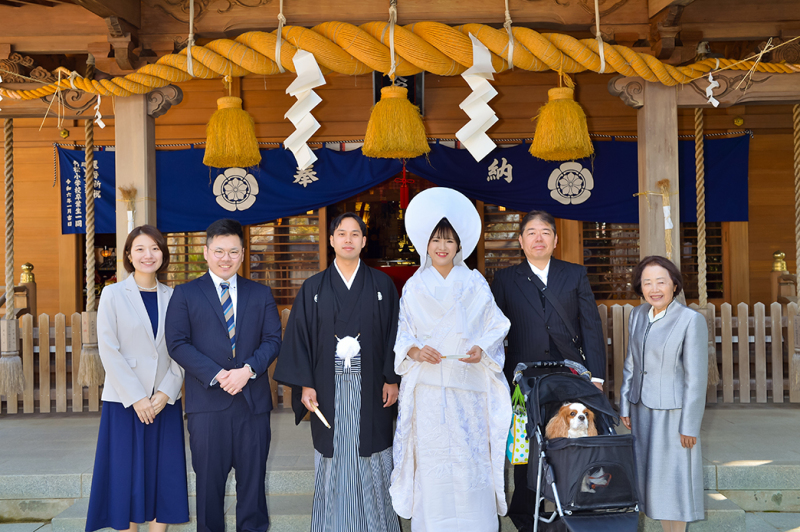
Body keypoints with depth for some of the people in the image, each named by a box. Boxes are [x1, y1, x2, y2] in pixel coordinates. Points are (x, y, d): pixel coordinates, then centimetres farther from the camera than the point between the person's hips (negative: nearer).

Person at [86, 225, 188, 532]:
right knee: (126, 475, 2)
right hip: (125, 400, -3)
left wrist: (165, 393, -8)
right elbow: (108, 350, -6)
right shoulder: (113, 294, 0)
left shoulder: (172, 297, 8)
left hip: (165, 401, 3)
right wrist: (136, 397, -11)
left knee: (163, 475, 5)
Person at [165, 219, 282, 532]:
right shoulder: (185, 294, 5)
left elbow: (273, 339, 5)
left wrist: (248, 369, -13)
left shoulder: (261, 294, 12)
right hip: (207, 401, -2)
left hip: (253, 400, 2)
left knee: (253, 477, 8)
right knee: (209, 479, 6)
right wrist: (216, 375, -15)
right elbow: (177, 343, -4)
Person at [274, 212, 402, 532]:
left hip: (371, 389, 0)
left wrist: (392, 379, -4)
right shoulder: (313, 288, 5)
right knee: (333, 460, 6)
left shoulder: (382, 285, 4)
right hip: (329, 389, 0)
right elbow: (299, 336, 3)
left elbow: (394, 333, 2)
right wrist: (305, 384, -4)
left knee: (372, 460, 5)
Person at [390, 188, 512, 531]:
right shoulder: (414, 287, 9)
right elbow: (403, 336, 8)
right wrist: (415, 351, -13)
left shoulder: (475, 284, 8)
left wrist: (481, 350, -13)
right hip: (428, 389, 0)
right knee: (431, 459, -1)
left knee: (472, 458, -3)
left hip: (469, 387, 0)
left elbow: (495, 328, 6)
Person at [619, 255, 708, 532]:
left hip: (673, 412, -6)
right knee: (650, 475, 13)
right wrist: (625, 407, 10)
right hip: (642, 409, 6)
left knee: (673, 477, 4)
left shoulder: (691, 320, -14)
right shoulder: (638, 315, 5)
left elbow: (697, 377, -14)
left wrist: (690, 426, -14)